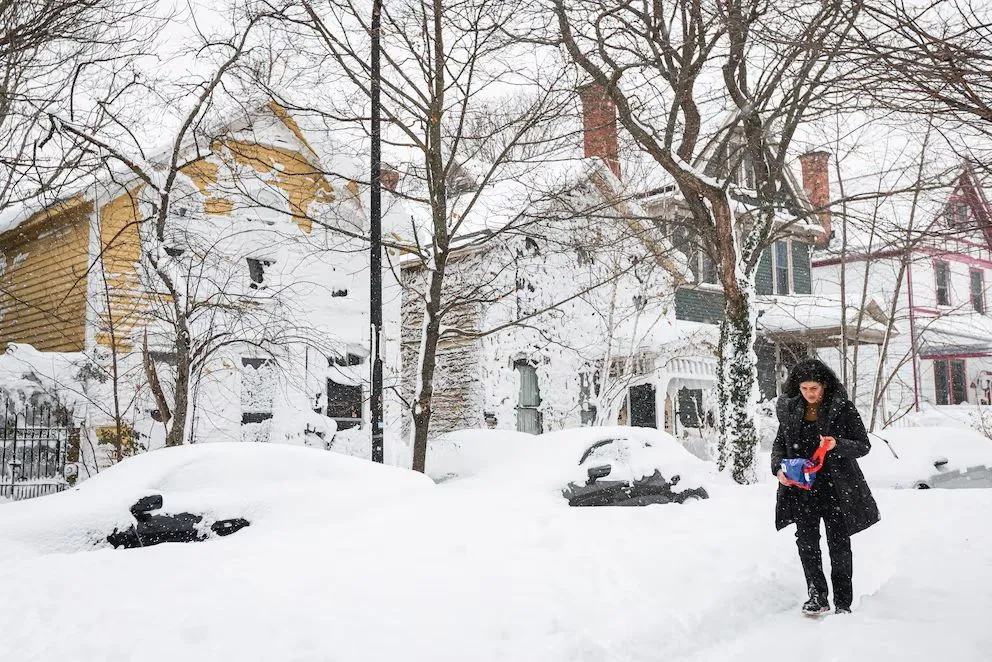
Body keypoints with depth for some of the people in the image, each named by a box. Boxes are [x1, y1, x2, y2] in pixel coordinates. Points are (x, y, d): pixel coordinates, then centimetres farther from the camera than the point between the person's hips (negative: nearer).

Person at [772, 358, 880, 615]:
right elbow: (779, 444, 13)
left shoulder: (843, 409, -6)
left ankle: (843, 604, 14)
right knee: (806, 541, -4)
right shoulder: (790, 411, 5)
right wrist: (779, 468, -6)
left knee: (839, 544, 3)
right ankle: (817, 596, 7)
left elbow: (864, 445, -5)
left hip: (836, 488, -3)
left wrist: (838, 445, -24)